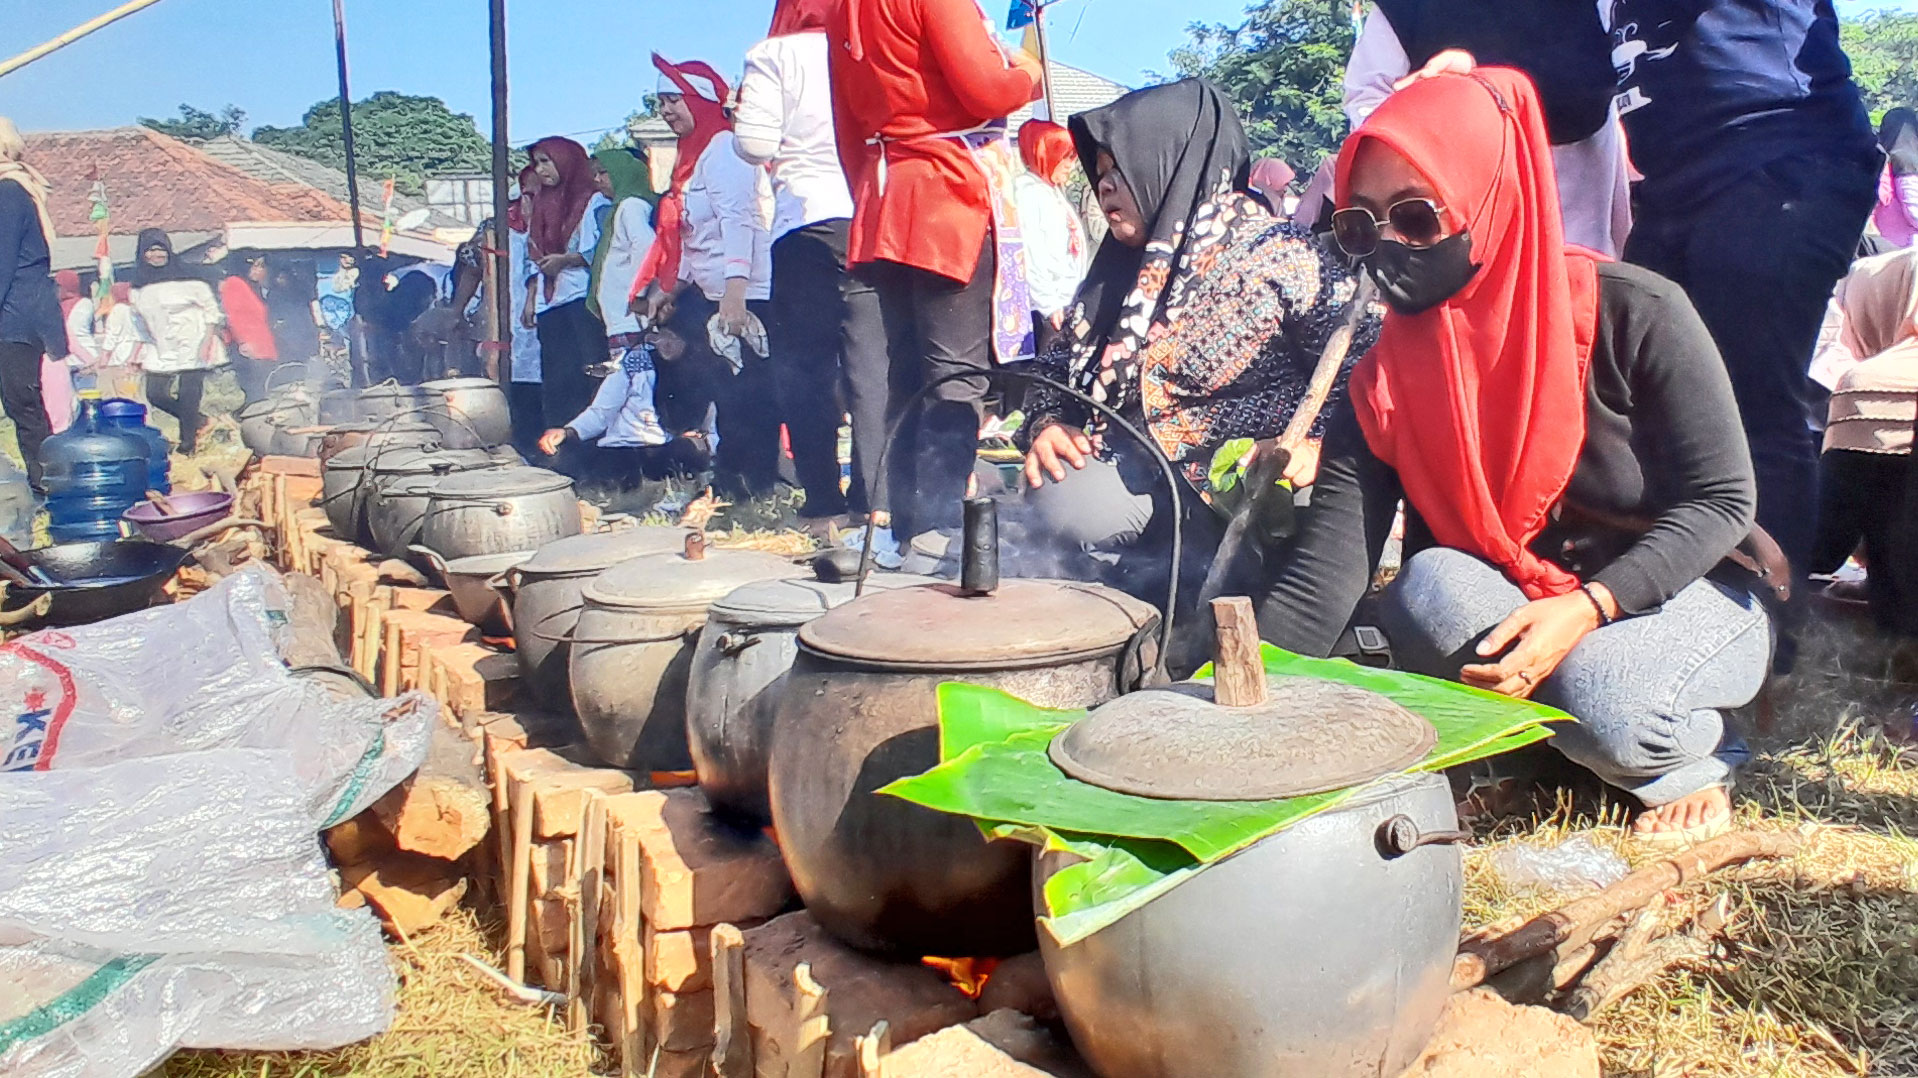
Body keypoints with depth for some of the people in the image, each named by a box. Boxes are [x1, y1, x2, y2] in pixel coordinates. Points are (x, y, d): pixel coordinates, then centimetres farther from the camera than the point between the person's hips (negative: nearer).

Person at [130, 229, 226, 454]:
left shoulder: (187, 277, -8)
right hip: (162, 352, 6)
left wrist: (206, 342, -14)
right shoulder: (140, 286, 9)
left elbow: (212, 309, -6)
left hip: (192, 350, -6)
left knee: (188, 397, -9)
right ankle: (199, 422, 21)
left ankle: (188, 446, 4)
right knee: (155, 394, 2)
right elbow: (143, 324, 18)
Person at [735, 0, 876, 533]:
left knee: (807, 368, 4)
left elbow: (755, 144, -6)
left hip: (808, 222, -2)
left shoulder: (773, 56, 0)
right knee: (874, 365, 3)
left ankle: (825, 506, 3)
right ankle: (873, 497, 0)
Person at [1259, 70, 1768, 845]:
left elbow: (1721, 500, -14)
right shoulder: (1383, 387, -11)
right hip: (1510, 613, 3)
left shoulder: (1633, 315, -20)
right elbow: (1317, 588, -17)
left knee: (1597, 692, -35)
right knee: (1426, 590, -29)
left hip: (1682, 598, -3)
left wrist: (1588, 607, -30)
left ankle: (1697, 755, 1)